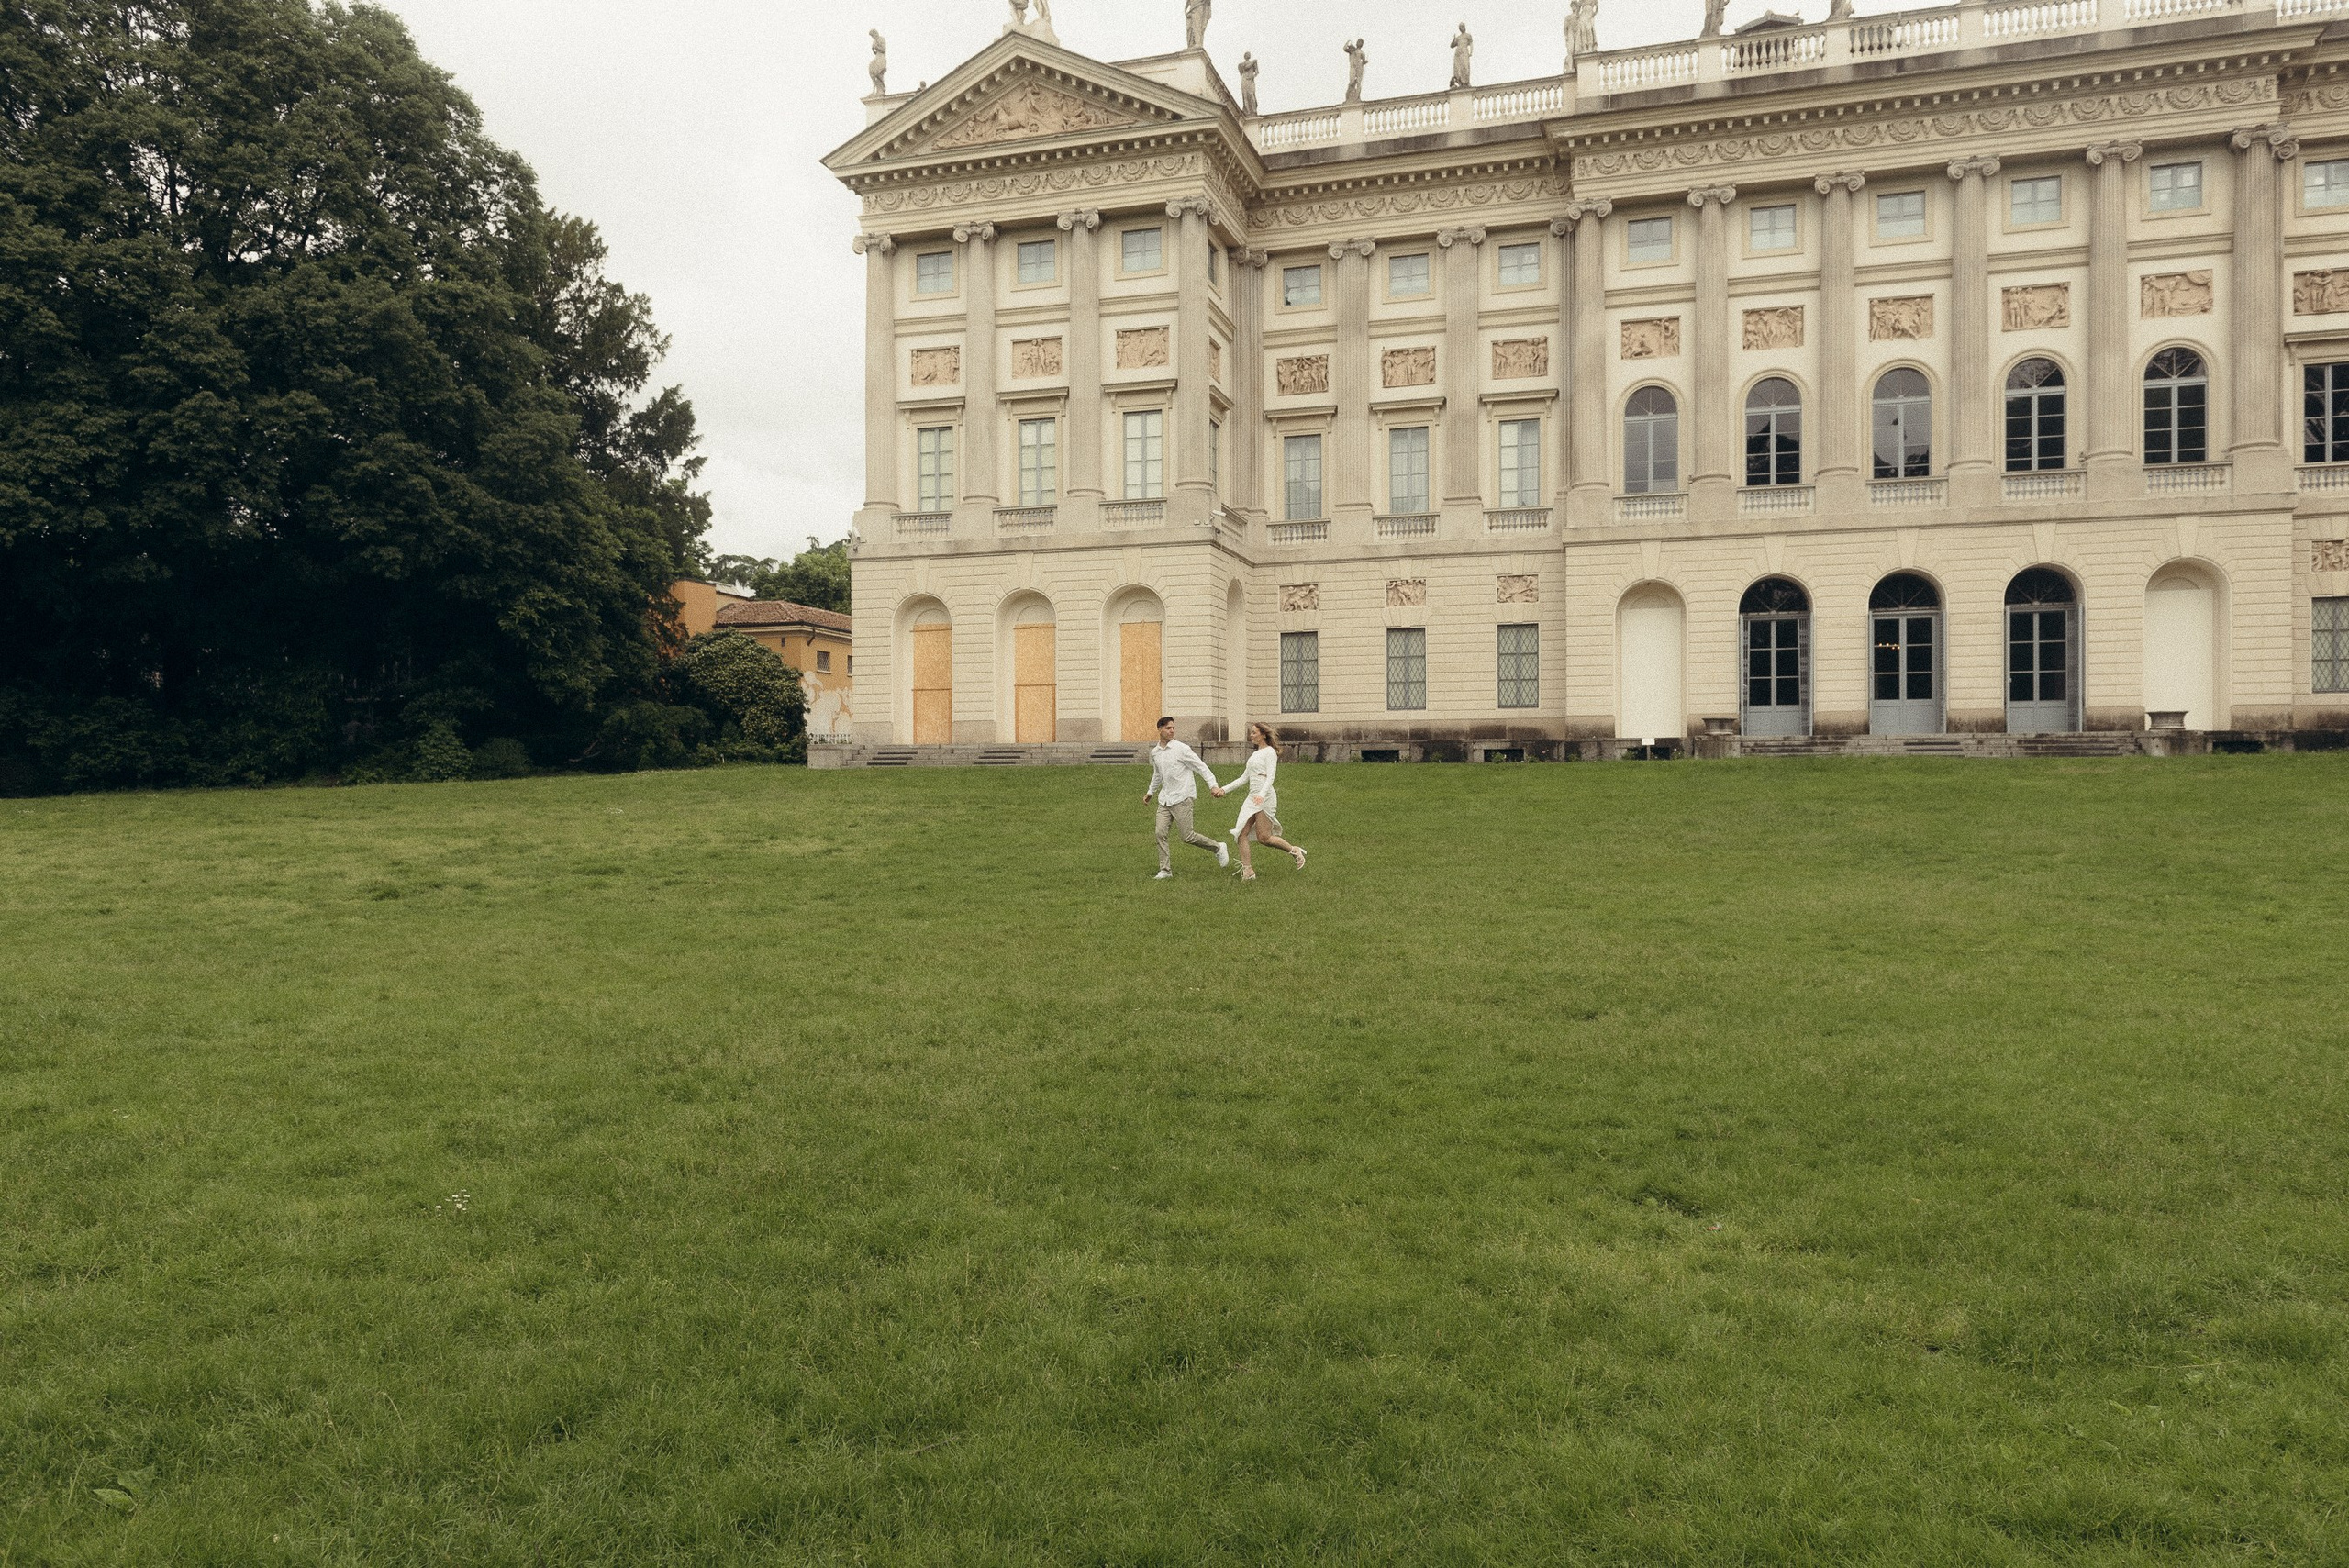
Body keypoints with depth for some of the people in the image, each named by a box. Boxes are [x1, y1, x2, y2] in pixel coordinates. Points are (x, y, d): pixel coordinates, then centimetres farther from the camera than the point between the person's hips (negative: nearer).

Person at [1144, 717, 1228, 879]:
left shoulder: (1181, 749, -9)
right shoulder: (1155, 753, 10)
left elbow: (1201, 767, -8)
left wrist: (1214, 785, -18)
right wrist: (1150, 792, 39)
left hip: (1182, 798, -6)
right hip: (1165, 798, 6)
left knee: (1188, 837, -5)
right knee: (1160, 833, -5)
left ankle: (1218, 848, 17)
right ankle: (1165, 870, 3)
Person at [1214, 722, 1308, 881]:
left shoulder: (1269, 752, -5)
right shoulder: (1255, 754, 21)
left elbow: (1270, 776, -17)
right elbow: (1244, 778, 23)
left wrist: (1262, 794, -34)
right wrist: (1224, 790, 17)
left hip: (1265, 797, -8)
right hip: (1252, 797, 8)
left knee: (1263, 838, -9)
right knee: (1242, 833, -4)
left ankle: (1295, 851, 11)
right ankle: (1247, 871, -4)